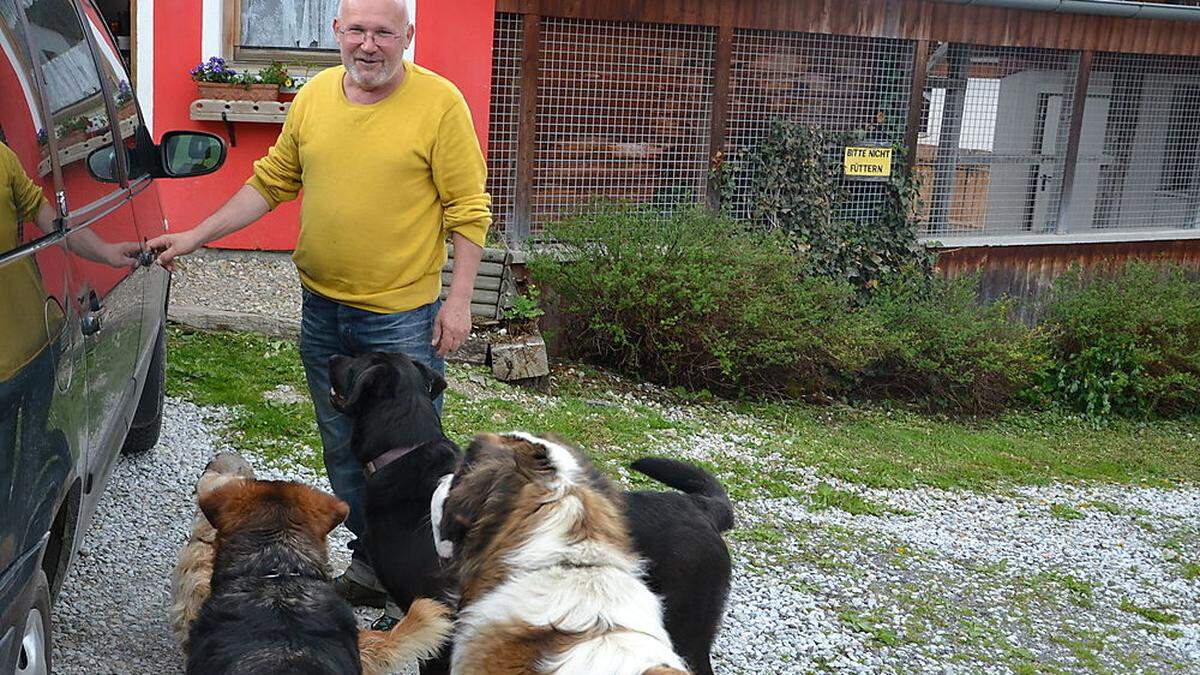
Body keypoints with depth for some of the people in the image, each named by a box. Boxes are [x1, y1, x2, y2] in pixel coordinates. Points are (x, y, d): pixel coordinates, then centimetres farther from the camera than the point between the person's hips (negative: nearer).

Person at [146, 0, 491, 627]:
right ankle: (370, 565, 32)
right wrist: (196, 235, 11)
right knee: (342, 448, 16)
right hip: (322, 309, 6)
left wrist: (459, 299, -12)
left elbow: (468, 209, -8)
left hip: (403, 314, -5)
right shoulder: (314, 95, 5)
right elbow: (271, 182, 14)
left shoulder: (440, 102, -10)